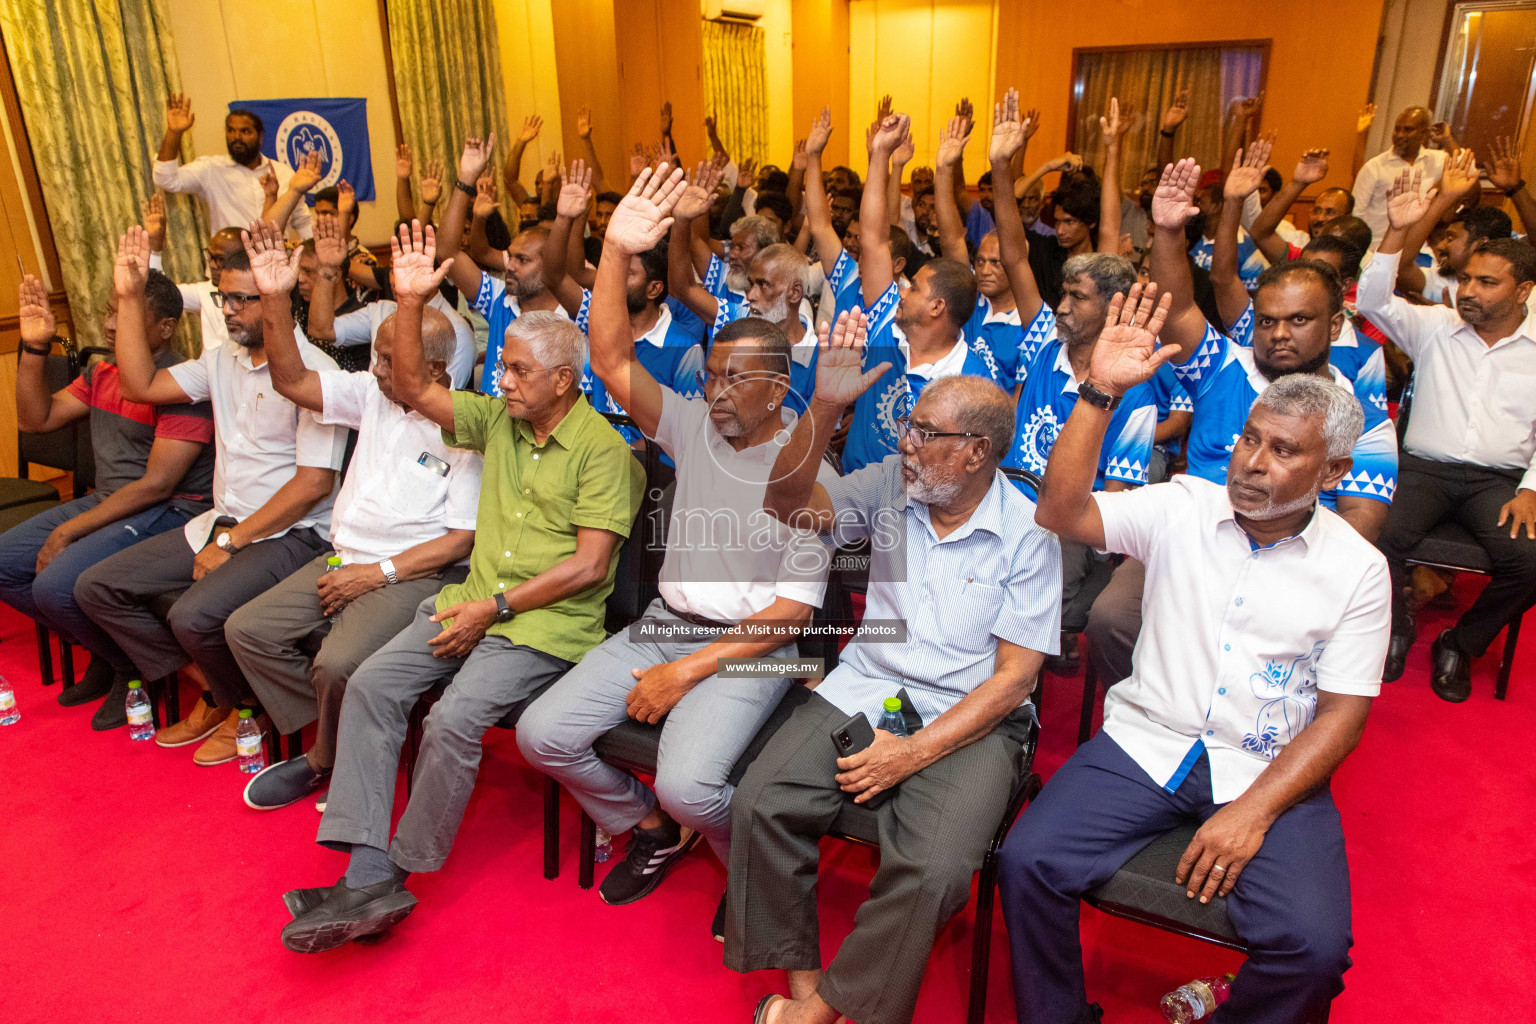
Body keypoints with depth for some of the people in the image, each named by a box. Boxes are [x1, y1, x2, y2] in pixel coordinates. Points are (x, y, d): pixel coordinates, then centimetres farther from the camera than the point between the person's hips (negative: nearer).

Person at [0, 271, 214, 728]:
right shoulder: (102, 372, 11)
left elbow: (156, 485, -21)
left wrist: (69, 530, -16)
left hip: (168, 513, -9)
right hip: (106, 502, 10)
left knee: (56, 585, -25)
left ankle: (135, 667, 2)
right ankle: (104, 653, 17)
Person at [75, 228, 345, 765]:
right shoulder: (222, 361, 12)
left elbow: (314, 483, -19)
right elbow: (143, 385, 15)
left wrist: (232, 543, -16)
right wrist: (130, 297, 10)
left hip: (289, 534, -9)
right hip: (221, 522, 9)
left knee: (194, 615, -29)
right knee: (97, 587, 3)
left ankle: (244, 707, 3)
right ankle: (209, 689, 11)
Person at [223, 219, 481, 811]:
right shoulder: (373, 394, 8)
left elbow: (461, 538, -14)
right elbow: (292, 381, 8)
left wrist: (378, 573, -16)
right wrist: (275, 299, -4)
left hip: (414, 574, -8)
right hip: (343, 557, 8)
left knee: (338, 665, -27)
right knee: (247, 629, -2)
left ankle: (330, 762, 6)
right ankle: (330, 741, 10)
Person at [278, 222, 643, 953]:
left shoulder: (602, 448, -10)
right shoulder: (499, 419, 12)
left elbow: (589, 567, -15)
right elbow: (414, 389, 15)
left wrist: (496, 607, -15)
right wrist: (409, 302, 3)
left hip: (547, 623, -7)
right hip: (476, 604, 7)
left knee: (453, 718, -26)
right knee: (371, 683, -11)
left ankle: (401, 871, -4)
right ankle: (367, 874, -12)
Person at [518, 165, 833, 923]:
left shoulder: (810, 477, -8)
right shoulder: (693, 426, 5)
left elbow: (794, 610, -11)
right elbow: (611, 361, -6)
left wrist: (688, 669, -17)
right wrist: (617, 250, -17)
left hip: (749, 648, -5)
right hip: (663, 624, 5)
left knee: (687, 782, -28)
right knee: (542, 734, -7)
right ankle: (652, 829, 20)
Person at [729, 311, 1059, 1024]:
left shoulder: (1026, 535, -7)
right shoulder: (890, 487, 3)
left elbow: (1014, 676, -9)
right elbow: (788, 507, -7)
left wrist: (915, 752, -17)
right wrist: (824, 410, -21)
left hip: (970, 719, -3)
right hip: (866, 687, 3)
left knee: (933, 869, -27)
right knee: (761, 802, -18)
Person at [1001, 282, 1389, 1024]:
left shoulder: (1358, 568, 1)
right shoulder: (1182, 507, 2)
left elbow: (1341, 713, -2)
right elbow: (1061, 513, -12)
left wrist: (1254, 810, -15)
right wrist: (1101, 392, -20)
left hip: (1269, 771, 0)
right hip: (1146, 744, 1)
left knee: (1313, 945, -24)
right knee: (1026, 862, -19)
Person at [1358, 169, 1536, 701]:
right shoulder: (1435, 326, 10)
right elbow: (1373, 301, -4)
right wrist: (1396, 231, -15)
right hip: (1425, 467, 0)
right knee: (1380, 535, -30)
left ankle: (1460, 645, 1)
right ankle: (1395, 629, -1)